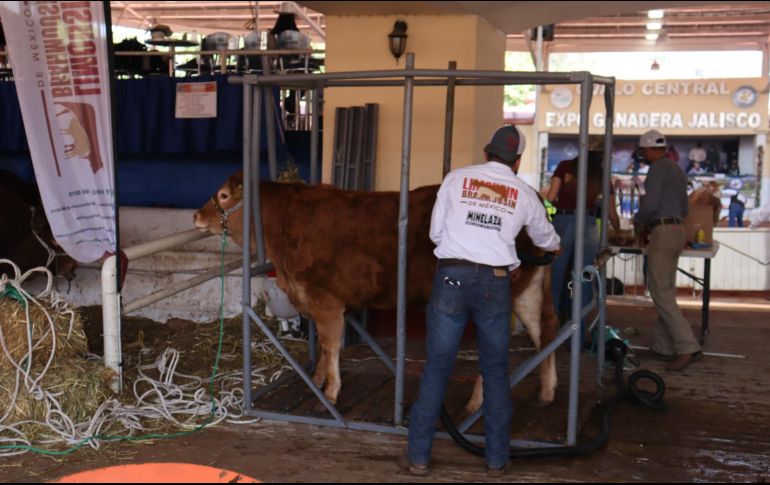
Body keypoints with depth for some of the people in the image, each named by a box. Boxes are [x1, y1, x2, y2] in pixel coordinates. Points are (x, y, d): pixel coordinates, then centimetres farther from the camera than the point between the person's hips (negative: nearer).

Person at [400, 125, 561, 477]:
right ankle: (497, 459, 21)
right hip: (495, 283, 1)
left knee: (437, 368, 7)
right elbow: (545, 237, 30)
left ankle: (418, 456, 13)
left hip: (452, 277, -1)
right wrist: (556, 247, 54)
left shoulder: (456, 178, 7)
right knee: (495, 372, 14)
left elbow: (435, 232, 10)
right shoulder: (524, 194, 11)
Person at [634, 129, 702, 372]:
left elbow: (649, 204, -19)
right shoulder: (677, 171, 20)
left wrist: (638, 220, 0)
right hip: (676, 231, 10)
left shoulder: (658, 169, -10)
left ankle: (687, 348, -17)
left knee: (660, 292, -11)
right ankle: (663, 347, 13)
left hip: (663, 233, -10)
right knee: (666, 291, 11)